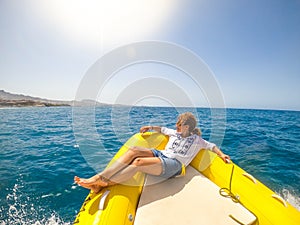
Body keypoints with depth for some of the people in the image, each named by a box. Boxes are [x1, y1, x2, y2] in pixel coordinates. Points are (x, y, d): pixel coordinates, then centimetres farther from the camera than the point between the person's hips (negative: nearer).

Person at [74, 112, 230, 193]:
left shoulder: (196, 140, 11)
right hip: (161, 155, 6)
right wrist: (150, 127, 23)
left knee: (139, 162, -34)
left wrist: (221, 154, -3)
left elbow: (211, 145, 13)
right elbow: (162, 129, 34)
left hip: (174, 165, -5)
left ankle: (102, 184, -26)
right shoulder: (175, 133, 23)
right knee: (133, 150, -25)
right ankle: (98, 178, -27)